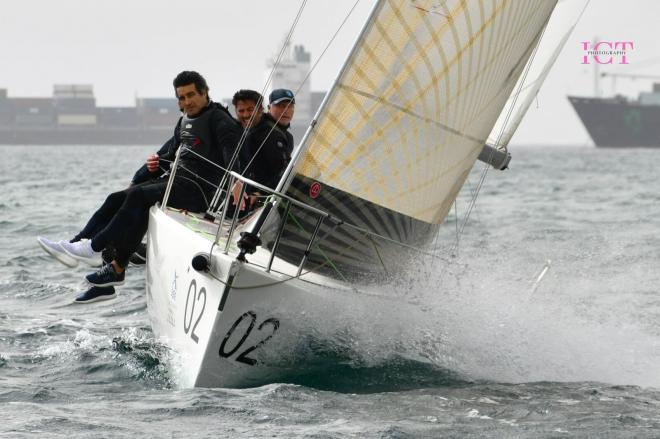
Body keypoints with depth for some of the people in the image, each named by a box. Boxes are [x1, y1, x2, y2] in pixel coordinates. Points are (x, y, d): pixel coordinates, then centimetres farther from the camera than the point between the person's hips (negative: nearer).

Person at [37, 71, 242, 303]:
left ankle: (95, 248, -22)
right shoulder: (184, 122, 20)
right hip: (177, 179, 9)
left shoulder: (219, 119, -8)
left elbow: (232, 148, -25)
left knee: (138, 195, -25)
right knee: (116, 199, -2)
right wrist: (158, 163, 8)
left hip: (200, 188, -9)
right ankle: (77, 244, -7)